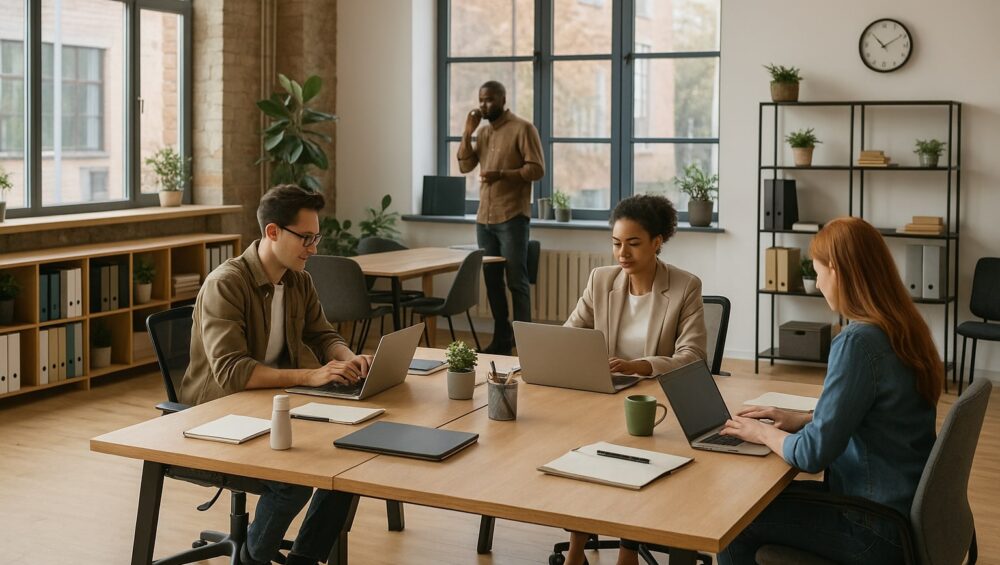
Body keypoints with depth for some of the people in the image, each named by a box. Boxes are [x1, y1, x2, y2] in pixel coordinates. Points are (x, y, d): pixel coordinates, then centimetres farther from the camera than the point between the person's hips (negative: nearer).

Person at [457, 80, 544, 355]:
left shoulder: (522, 128, -5)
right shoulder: (484, 132, 17)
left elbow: (537, 169, -10)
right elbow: (465, 166, 11)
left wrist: (502, 174, -22)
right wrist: (468, 131, 2)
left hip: (511, 217, -7)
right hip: (484, 218, 7)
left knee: (516, 280, -6)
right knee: (491, 280, 9)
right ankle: (501, 338, 18)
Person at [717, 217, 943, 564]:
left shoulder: (858, 342, -24)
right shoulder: (903, 328, 4)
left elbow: (812, 455, -21)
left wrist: (763, 433, -3)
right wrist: (801, 420, 13)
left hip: (879, 532, -9)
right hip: (905, 509, 9)